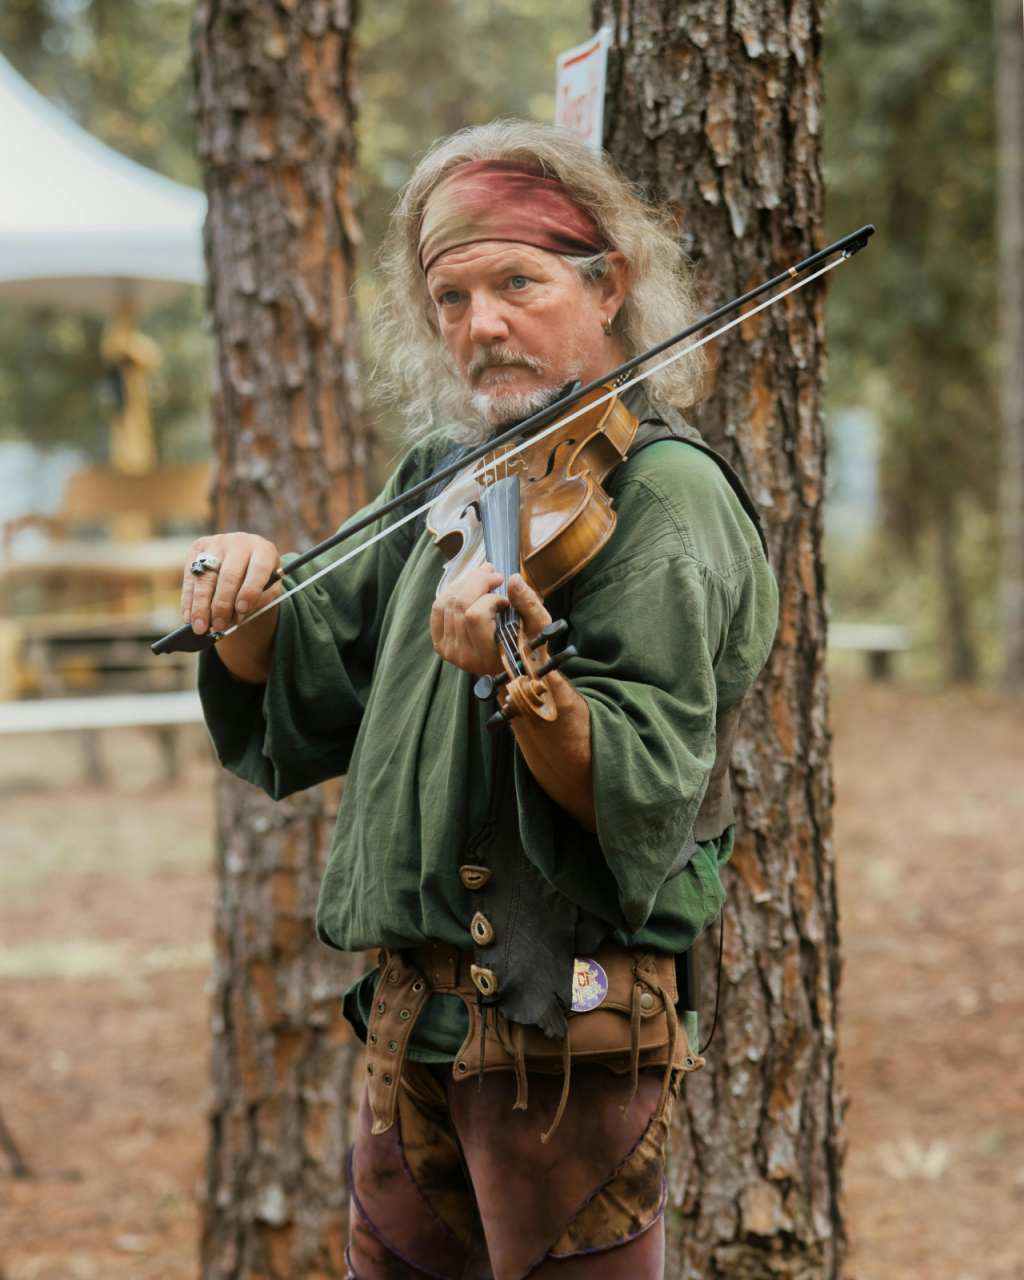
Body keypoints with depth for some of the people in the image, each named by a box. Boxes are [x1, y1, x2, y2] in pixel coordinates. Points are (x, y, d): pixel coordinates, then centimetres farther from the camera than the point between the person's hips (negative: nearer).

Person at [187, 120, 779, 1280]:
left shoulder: (667, 492, -11)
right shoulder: (438, 476, 11)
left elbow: (642, 801, -22)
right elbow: (301, 706, 13)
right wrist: (251, 605, -6)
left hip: (568, 1017, -7)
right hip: (416, 1010, 7)